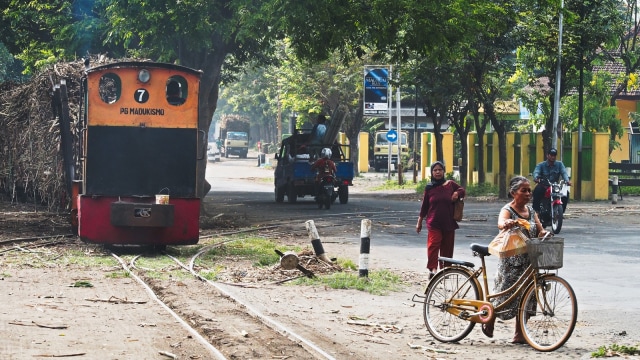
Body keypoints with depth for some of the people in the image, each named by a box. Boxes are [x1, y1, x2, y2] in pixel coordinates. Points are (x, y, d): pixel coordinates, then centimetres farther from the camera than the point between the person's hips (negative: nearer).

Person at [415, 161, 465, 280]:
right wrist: (419, 222, 11)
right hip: (434, 223, -1)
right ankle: (432, 269, -20)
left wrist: (457, 193, -3)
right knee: (433, 245, -17)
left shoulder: (450, 184, 4)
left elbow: (462, 190, 21)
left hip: (449, 223, 2)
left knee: (447, 248, 6)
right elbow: (424, 206, 10)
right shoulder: (429, 188, 4)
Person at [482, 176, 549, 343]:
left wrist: (544, 233, -17)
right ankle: (489, 320, 25)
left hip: (528, 262, 6)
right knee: (506, 295, -1)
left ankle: (520, 334, 10)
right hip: (510, 262, -6)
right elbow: (501, 223, -30)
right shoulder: (507, 210, -9)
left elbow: (540, 231, 7)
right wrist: (507, 223, -54)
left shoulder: (531, 211, 13)